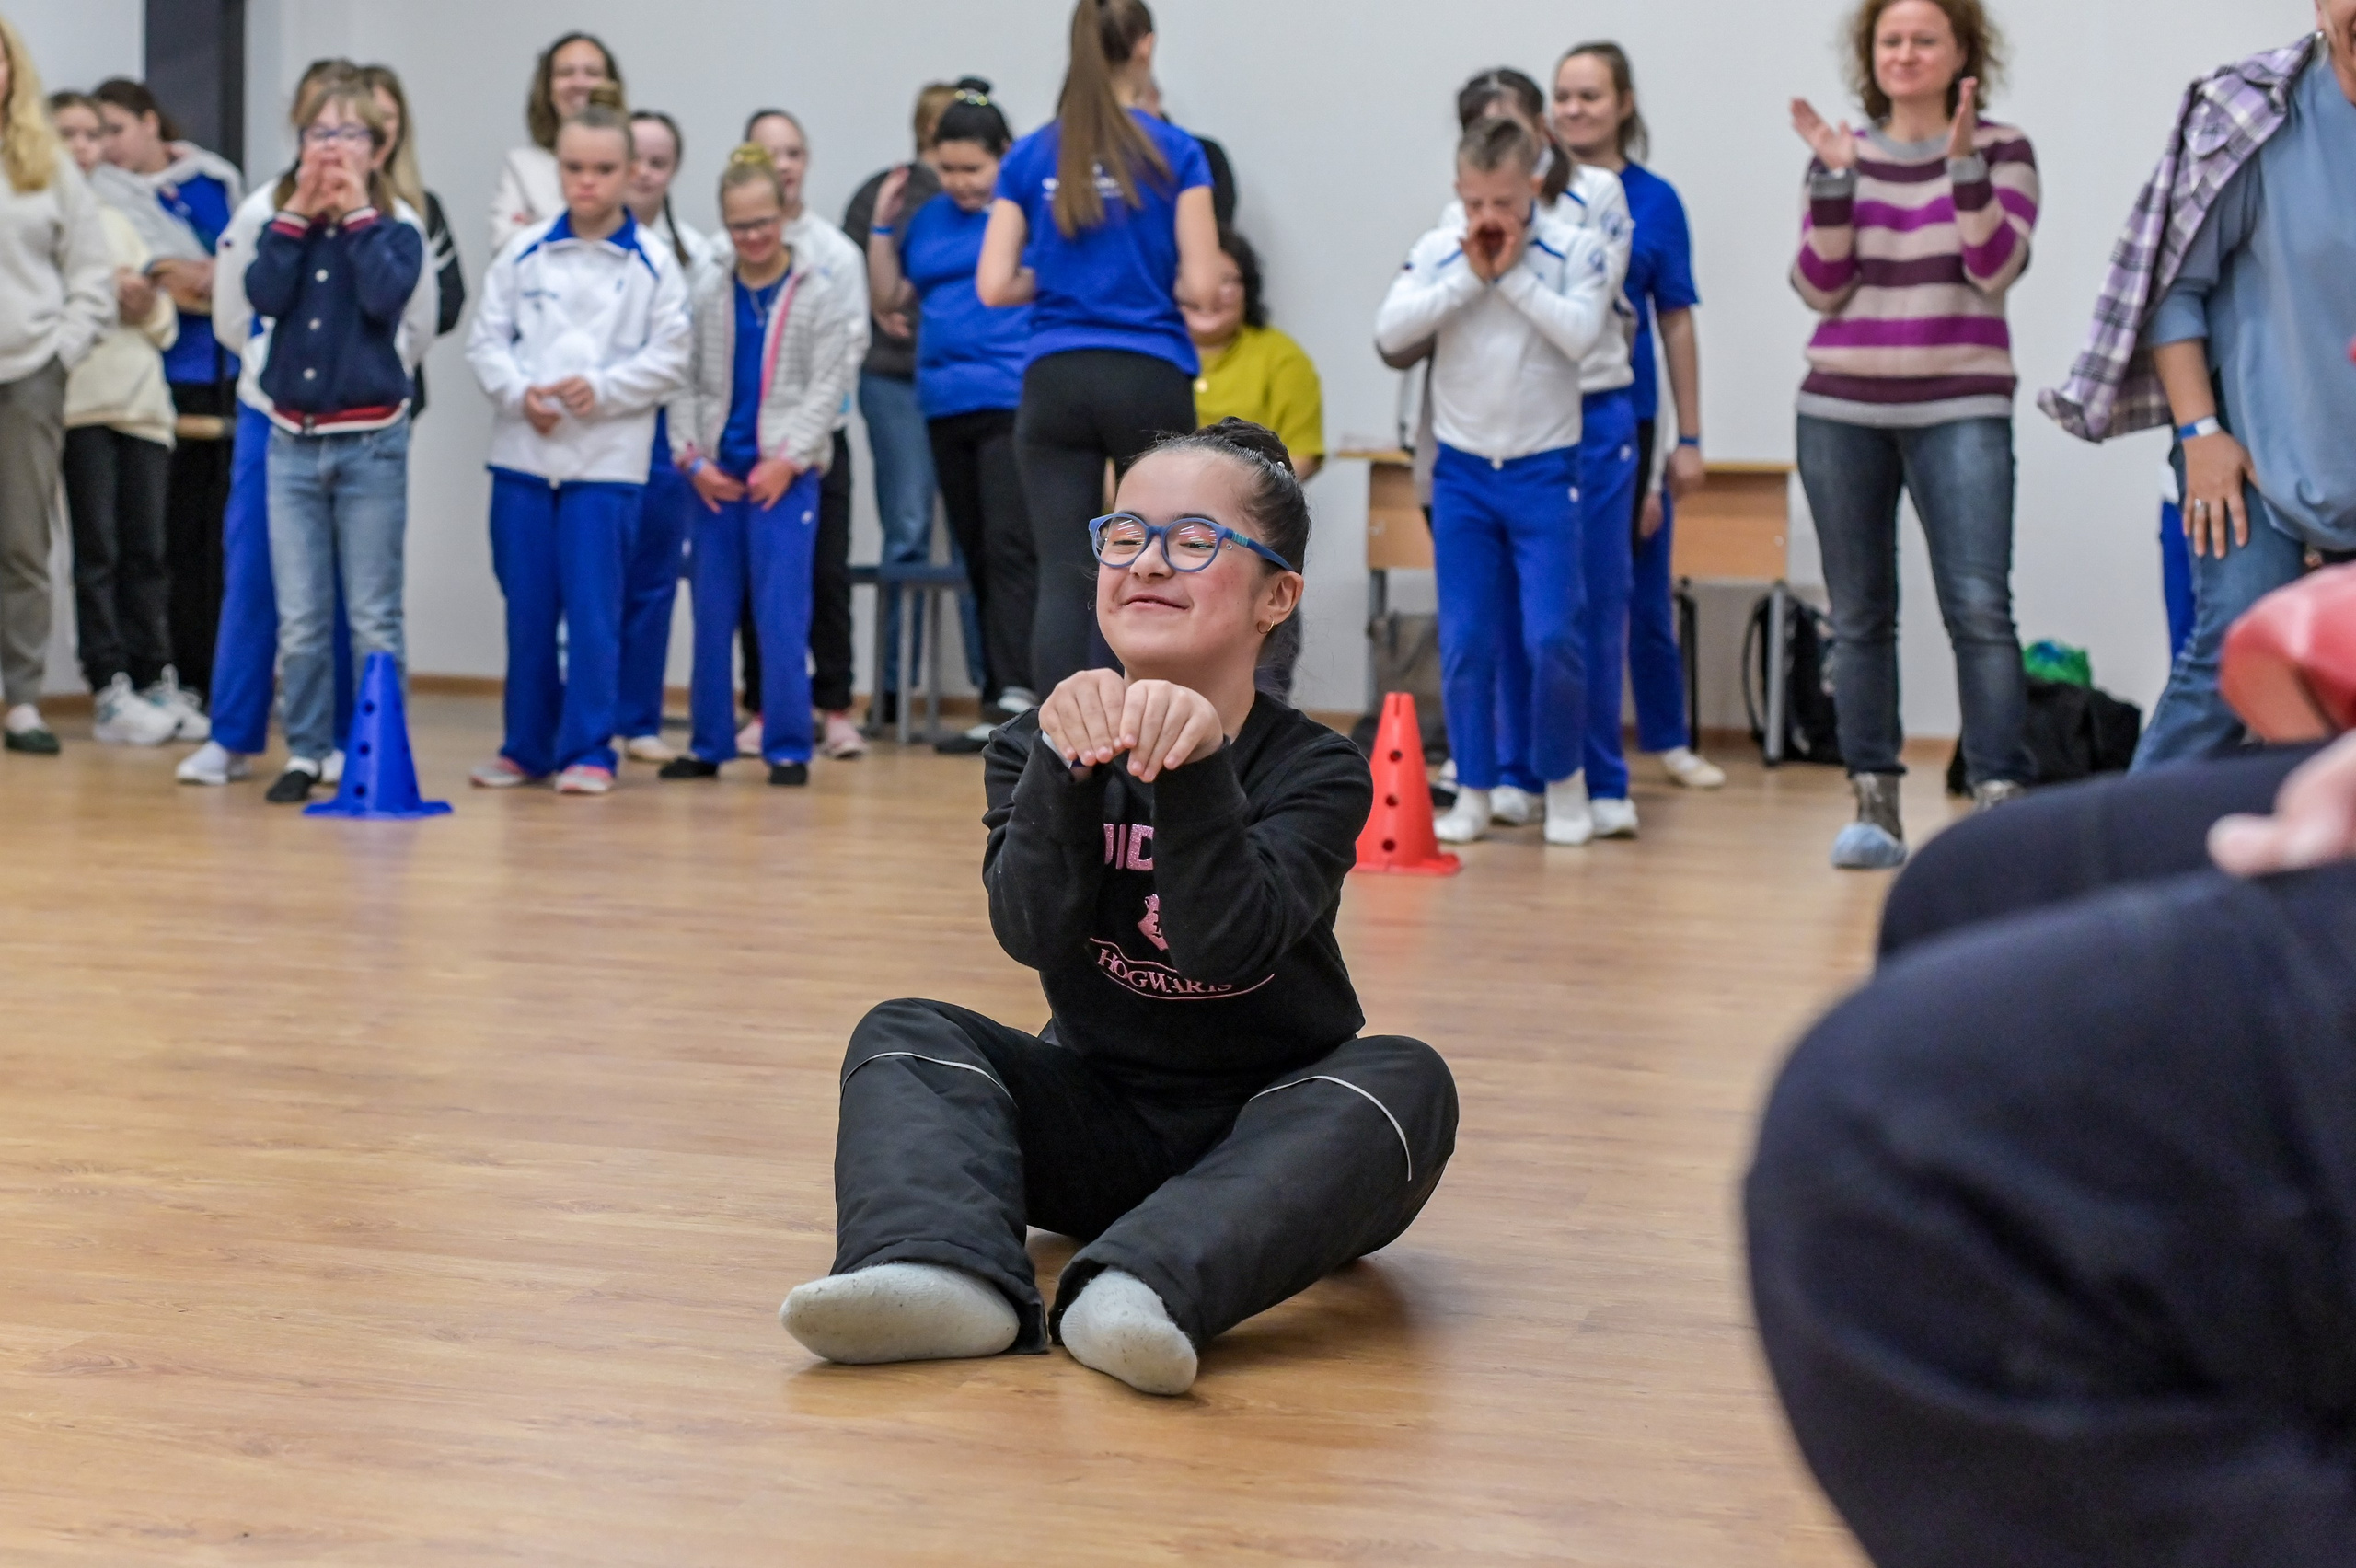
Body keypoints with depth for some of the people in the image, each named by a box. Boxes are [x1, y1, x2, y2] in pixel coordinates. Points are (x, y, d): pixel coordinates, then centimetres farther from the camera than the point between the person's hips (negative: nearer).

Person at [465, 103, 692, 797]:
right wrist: (520, 393, -10)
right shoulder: (524, 252, 6)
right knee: (527, 607, 9)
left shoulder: (654, 263, 0)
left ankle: (588, 750, 6)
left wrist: (602, 389, -14)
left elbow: (670, 357, -2)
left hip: (608, 459, -3)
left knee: (593, 609, -3)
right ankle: (526, 744, 20)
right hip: (522, 454, 3)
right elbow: (486, 339, 7)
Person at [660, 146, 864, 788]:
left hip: (785, 475, -3)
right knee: (712, 613, 7)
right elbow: (685, 380, 7)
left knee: (782, 614, -5)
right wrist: (692, 456, -4)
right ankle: (710, 744, 15)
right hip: (714, 476, 3)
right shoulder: (706, 293, 9)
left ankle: (788, 748, 1)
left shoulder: (822, 294, 1)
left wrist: (788, 459, -11)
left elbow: (828, 386, -3)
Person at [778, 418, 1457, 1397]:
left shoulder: (1315, 773, -9)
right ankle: (945, 1270, -50)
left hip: (1268, 1133, -2)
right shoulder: (1044, 746, -2)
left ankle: (1149, 1287, -55)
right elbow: (1034, 933, -20)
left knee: (1403, 1079, -31)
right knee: (905, 1036, -18)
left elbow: (1229, 944, -27)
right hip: (1098, 1123, 2)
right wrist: (1063, 766, -35)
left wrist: (1196, 767, -40)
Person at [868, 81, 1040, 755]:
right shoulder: (929, 218, 14)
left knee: (1009, 548, -16)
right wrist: (882, 225, 8)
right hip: (946, 407, 7)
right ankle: (999, 705, 17)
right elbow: (890, 297, 17)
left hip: (1014, 402, -7)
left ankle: (1018, 693, -20)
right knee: (977, 558, 11)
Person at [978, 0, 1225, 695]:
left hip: (1056, 381, 2)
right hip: (1148, 378, -2)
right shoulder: (1173, 151, -3)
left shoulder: (1030, 157, 4)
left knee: (1064, 577, 0)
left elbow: (994, 286, 0)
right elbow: (1199, 284, -7)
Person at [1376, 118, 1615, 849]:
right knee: (1465, 642, 4)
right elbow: (1389, 331, -11)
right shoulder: (1437, 251, 1)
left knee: (1553, 635, -7)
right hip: (1462, 471, 2)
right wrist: (1469, 274, -14)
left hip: (1545, 471, -2)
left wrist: (1514, 271, -15)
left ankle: (1565, 782, 12)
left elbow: (1579, 334, -20)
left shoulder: (1576, 250, -5)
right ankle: (1473, 792, 15)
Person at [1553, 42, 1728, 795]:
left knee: (1642, 594, 10)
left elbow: (1676, 323, 5)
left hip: (1627, 420, 1)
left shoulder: (1655, 201, 2)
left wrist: (1689, 438, 4)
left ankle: (1668, 739, 27)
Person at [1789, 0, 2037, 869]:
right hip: (1843, 409, 3)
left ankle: (2000, 800, -13)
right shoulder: (1843, 154, 9)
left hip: (1961, 411, -3)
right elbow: (1819, 287, 0)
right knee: (1859, 616, 5)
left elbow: (1995, 268, -10)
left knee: (1979, 606, -14)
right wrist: (1833, 177, -10)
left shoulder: (2000, 148, 3)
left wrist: (1963, 160, -19)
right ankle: (1874, 805, 11)